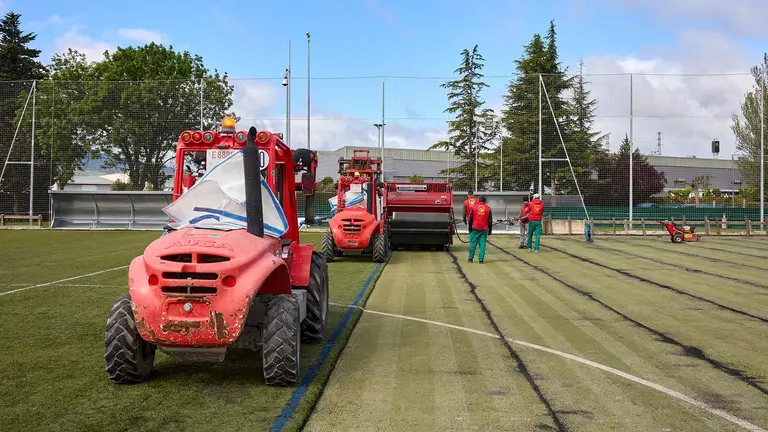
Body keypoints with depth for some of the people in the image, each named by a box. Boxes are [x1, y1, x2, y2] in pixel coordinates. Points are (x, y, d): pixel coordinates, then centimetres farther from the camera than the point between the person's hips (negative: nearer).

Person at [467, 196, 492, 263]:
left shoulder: (474, 207, 0)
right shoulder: (488, 208, 3)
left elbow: (470, 218, 2)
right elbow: (490, 221, 6)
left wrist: (470, 228, 10)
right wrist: (489, 230, 12)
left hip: (475, 228, 0)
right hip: (484, 230, 1)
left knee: (473, 244, 6)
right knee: (482, 244, 3)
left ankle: (471, 258, 11)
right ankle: (481, 259, -1)